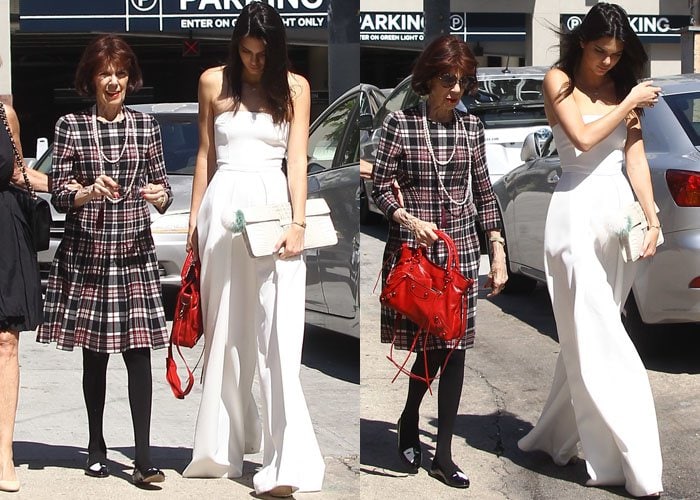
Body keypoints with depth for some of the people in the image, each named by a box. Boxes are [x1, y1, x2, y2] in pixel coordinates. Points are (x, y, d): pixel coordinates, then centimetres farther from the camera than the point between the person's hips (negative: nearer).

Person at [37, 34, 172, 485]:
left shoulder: (146, 126, 9)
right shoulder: (70, 127, 3)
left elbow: (163, 188, 10)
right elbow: (59, 195, -1)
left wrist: (160, 195, -13)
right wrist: (89, 192, -20)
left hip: (135, 251, 1)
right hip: (86, 252, -1)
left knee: (140, 350, -6)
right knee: (94, 354, 6)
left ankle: (144, 456, -7)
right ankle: (96, 445, 21)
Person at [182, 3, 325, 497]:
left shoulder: (295, 87, 3)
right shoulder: (213, 82, 7)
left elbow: (297, 160, -2)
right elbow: (205, 154, 12)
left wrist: (298, 220, -15)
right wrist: (195, 219, 11)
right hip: (224, 206, 2)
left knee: (279, 334, -10)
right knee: (225, 331, 9)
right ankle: (227, 442, 21)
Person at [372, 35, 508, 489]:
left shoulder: (471, 127, 6)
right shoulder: (400, 123, -4)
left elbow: (484, 194, 10)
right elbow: (381, 188, -3)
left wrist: (498, 254, 6)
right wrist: (410, 221, -20)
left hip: (462, 250, 3)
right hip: (414, 248, -3)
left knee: (455, 349, 2)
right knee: (431, 347, -1)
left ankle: (444, 455, 11)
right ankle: (409, 422, 28)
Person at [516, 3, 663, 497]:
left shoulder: (625, 88, 11)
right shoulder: (559, 82, 2)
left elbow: (636, 157, 4)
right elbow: (583, 137, -12)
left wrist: (652, 217, -5)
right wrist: (629, 105, -4)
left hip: (619, 211, 3)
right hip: (577, 211, -3)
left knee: (588, 334, 5)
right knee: (596, 337, 1)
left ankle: (558, 435, 13)